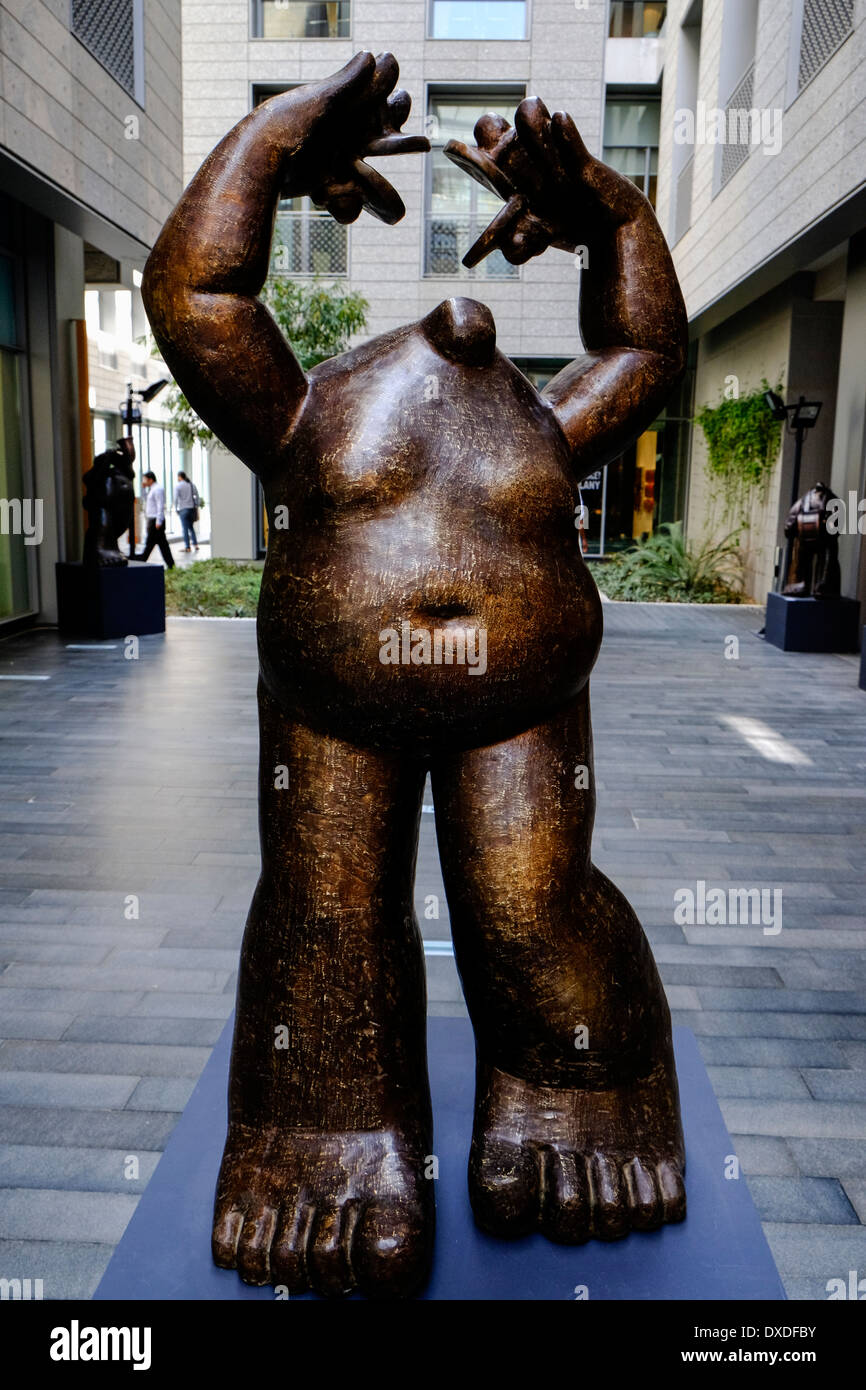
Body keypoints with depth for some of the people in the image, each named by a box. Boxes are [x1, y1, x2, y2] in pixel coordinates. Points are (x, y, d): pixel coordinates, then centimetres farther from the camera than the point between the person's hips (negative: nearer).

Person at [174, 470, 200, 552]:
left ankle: (187, 547, 0)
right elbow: (197, 496, 10)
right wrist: (197, 507, 14)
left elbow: (176, 498, -11)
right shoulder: (192, 484, 9)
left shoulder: (178, 485, -6)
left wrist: (176, 509, -1)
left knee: (185, 528, -1)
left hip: (183, 509, -5)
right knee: (191, 527, 16)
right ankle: (195, 544, 6)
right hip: (192, 508, 5)